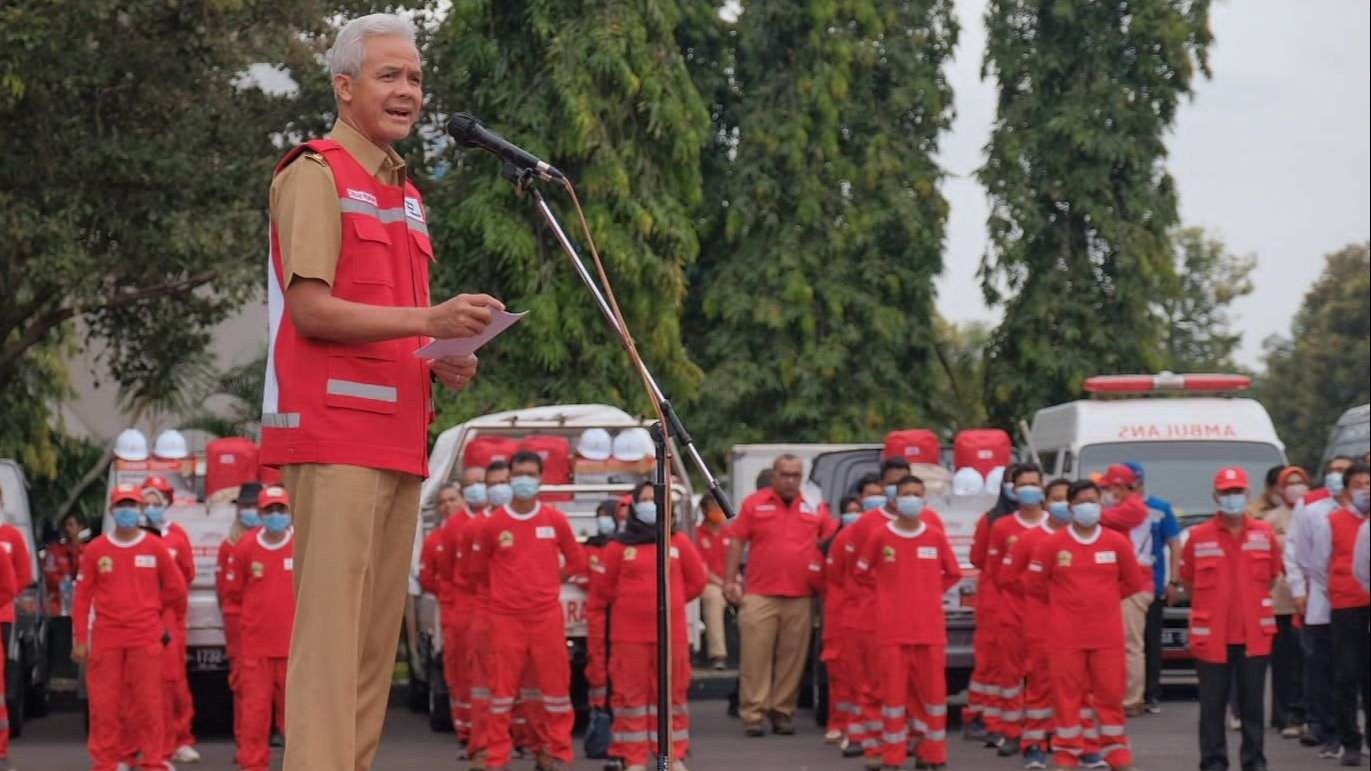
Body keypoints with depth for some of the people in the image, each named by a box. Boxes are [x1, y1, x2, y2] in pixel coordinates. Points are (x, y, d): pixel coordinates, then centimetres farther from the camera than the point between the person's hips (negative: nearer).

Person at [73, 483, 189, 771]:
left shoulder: (155, 547, 3)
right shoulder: (95, 550, 4)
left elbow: (176, 589, 11)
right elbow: (82, 597, 4)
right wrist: (80, 640, 0)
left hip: (146, 639, -1)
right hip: (105, 638, 1)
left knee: (149, 703, 0)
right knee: (103, 704, 1)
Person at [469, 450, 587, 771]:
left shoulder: (555, 520, 2)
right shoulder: (493, 524, -2)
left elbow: (576, 561, 14)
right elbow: (479, 567, 13)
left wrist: (550, 584, 11)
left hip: (547, 615, 1)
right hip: (506, 617, -1)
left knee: (556, 683, 2)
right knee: (502, 686, 0)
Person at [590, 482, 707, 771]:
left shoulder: (679, 542, 6)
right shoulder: (619, 546, 0)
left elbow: (696, 581, 10)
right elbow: (604, 588, 5)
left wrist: (670, 602, 8)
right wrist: (629, 605, 10)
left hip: (671, 633, 1)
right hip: (629, 635, -1)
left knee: (671, 693, 5)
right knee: (631, 694, 0)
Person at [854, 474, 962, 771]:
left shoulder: (936, 537, 3)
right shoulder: (880, 537, -1)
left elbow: (953, 574, 14)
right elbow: (862, 572, 11)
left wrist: (929, 592, 6)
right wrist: (889, 591, 6)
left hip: (930, 629, 1)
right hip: (892, 630, -1)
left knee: (933, 689, 3)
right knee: (893, 690, -1)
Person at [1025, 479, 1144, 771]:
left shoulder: (1117, 542, 2)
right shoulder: (1052, 544, -2)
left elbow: (1132, 582, 13)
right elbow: (1034, 584, 4)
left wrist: (1104, 598, 9)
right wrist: (1063, 600, 8)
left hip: (1107, 634, 1)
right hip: (1066, 635, -1)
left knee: (1111, 692, 4)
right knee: (1067, 693, 1)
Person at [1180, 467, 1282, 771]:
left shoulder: (1264, 534, 3)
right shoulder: (1198, 537, -2)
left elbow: (1272, 576, 14)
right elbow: (1188, 582, 8)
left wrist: (1253, 605, 11)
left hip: (1254, 634, 1)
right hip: (1211, 635, -1)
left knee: (1252, 703, 7)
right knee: (1212, 705, 4)